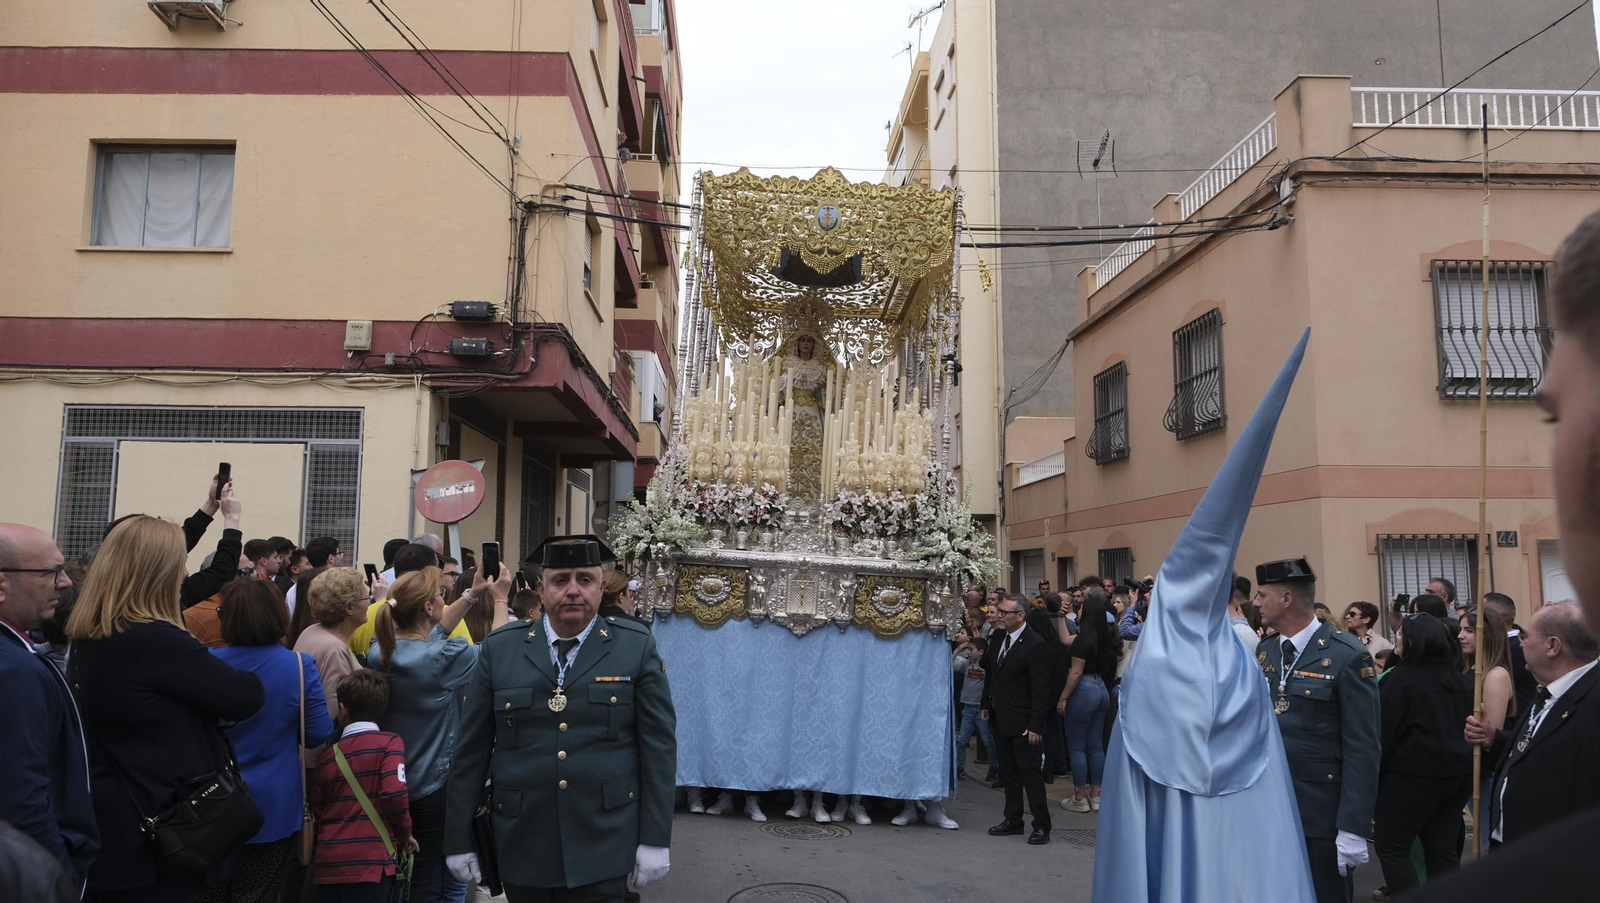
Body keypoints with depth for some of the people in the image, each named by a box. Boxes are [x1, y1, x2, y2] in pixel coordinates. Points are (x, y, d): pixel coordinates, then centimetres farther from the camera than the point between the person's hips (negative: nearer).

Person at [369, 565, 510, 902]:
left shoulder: (380, 649, -5)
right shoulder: (441, 658, -25)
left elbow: (431, 633, 12)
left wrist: (472, 595, 11)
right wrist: (500, 600, 2)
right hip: (434, 783, -6)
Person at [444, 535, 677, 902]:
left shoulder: (637, 647, -2)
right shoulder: (500, 649, 2)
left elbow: (658, 745, -2)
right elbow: (471, 748, 4)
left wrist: (655, 838, -5)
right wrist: (459, 838, 5)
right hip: (521, 847, 2)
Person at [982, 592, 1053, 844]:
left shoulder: (1034, 644, -17)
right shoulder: (997, 639, 7)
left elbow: (1041, 688, -17)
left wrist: (1036, 725, -19)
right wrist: (986, 705, 13)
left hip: (1022, 722, -8)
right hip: (1000, 719, 8)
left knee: (1029, 771, -1)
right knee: (1008, 771, 15)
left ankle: (1042, 825, 8)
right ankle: (1013, 819, 25)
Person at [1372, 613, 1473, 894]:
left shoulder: (1401, 678, -12)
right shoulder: (1462, 681, 8)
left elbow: (1383, 732, -11)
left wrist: (1373, 775, -3)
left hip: (1414, 774, -7)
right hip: (1459, 773, 7)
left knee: (1390, 846, 2)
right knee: (1443, 850, 11)